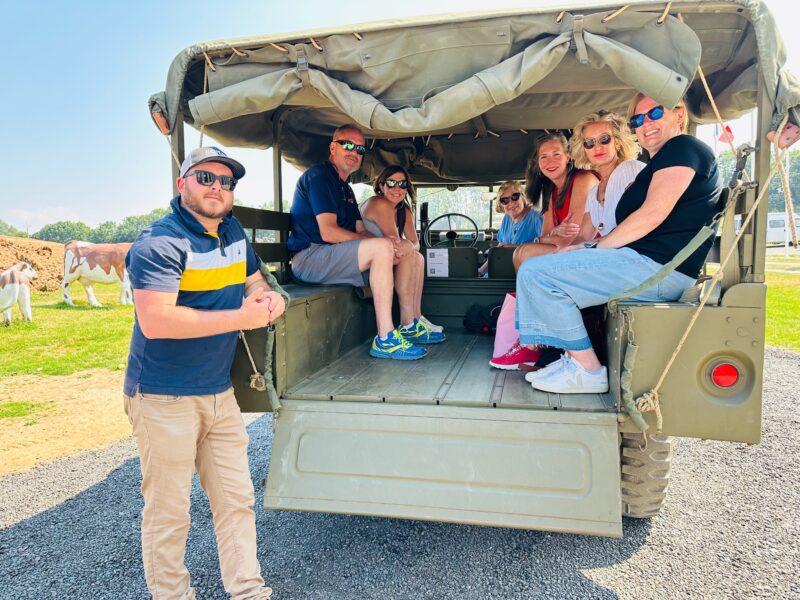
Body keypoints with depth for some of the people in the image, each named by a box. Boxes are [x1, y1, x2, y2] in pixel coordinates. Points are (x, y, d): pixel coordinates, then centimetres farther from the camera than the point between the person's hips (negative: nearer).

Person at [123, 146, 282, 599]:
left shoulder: (233, 231, 9)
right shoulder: (160, 242, -15)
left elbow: (255, 280, 22)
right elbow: (155, 321, -25)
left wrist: (268, 297, -3)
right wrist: (242, 318, -24)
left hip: (220, 392, 7)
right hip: (165, 398, -7)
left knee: (237, 500, 13)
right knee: (169, 512, 6)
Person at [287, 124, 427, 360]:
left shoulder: (346, 188, 23)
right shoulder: (319, 177, -9)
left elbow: (360, 232, 16)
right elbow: (328, 232, -20)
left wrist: (389, 244, -6)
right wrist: (381, 242, -17)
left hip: (334, 257, 10)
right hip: (309, 257, -10)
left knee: (408, 255, 7)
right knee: (382, 248, -30)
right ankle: (385, 340, -32)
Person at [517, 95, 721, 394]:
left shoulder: (683, 147, -5)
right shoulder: (660, 162, 27)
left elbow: (653, 214, -18)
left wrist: (594, 247, -12)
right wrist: (591, 246, 9)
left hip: (660, 266, -12)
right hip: (649, 264, 12)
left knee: (535, 272, -19)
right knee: (536, 267, 19)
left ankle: (588, 370, -12)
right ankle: (573, 358, 7)